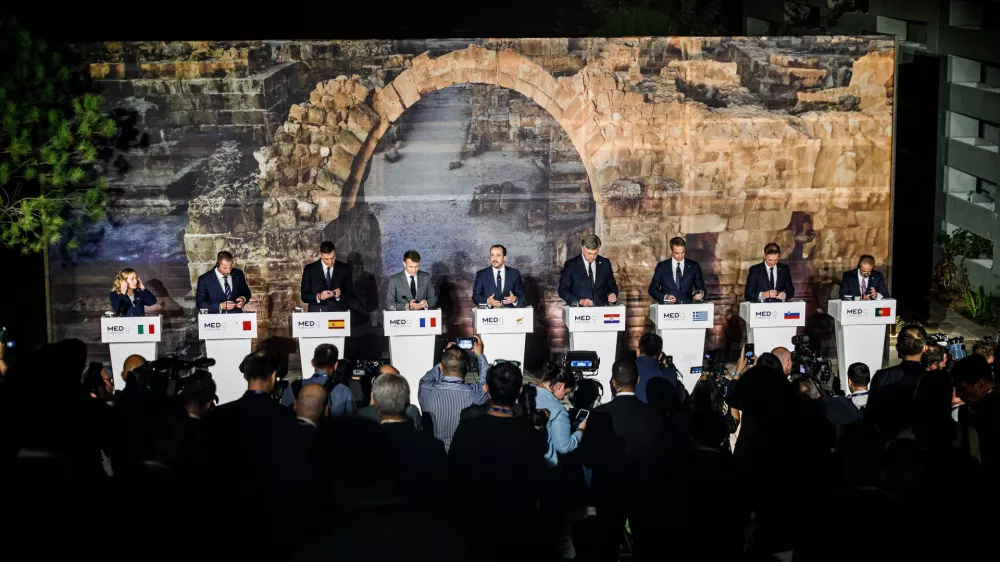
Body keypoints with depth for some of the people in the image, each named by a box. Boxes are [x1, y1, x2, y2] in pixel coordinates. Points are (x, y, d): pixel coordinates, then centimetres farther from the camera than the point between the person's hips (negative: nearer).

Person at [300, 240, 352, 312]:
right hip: (317, 313, 0)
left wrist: (339, 296, -12)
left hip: (339, 313, 0)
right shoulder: (309, 269, 5)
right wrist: (319, 297, -13)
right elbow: (304, 296, 5)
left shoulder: (344, 269, 7)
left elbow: (349, 295, 9)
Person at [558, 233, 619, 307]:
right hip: (580, 310, -2)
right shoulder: (571, 265, 2)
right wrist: (580, 301, -13)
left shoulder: (605, 263, 11)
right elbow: (562, 290, 1)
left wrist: (613, 295, -2)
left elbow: (611, 285, 21)